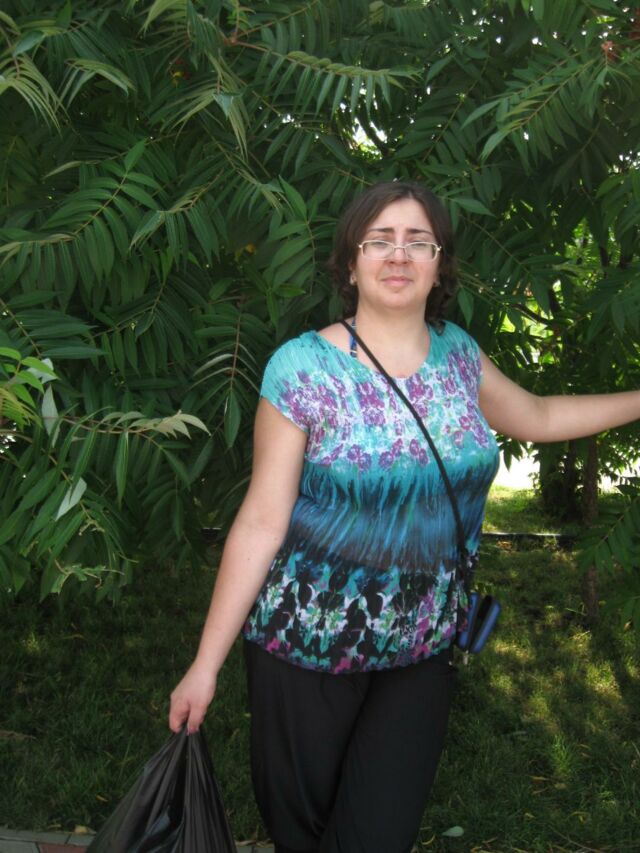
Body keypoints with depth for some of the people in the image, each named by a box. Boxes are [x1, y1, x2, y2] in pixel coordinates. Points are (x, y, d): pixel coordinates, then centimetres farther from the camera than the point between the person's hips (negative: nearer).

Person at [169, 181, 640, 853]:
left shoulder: (457, 353, 1)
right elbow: (261, 521, -13)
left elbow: (537, 417, 20)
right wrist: (206, 664, -12)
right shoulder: (304, 369, -13)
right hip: (308, 640, -3)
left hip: (423, 644, 4)